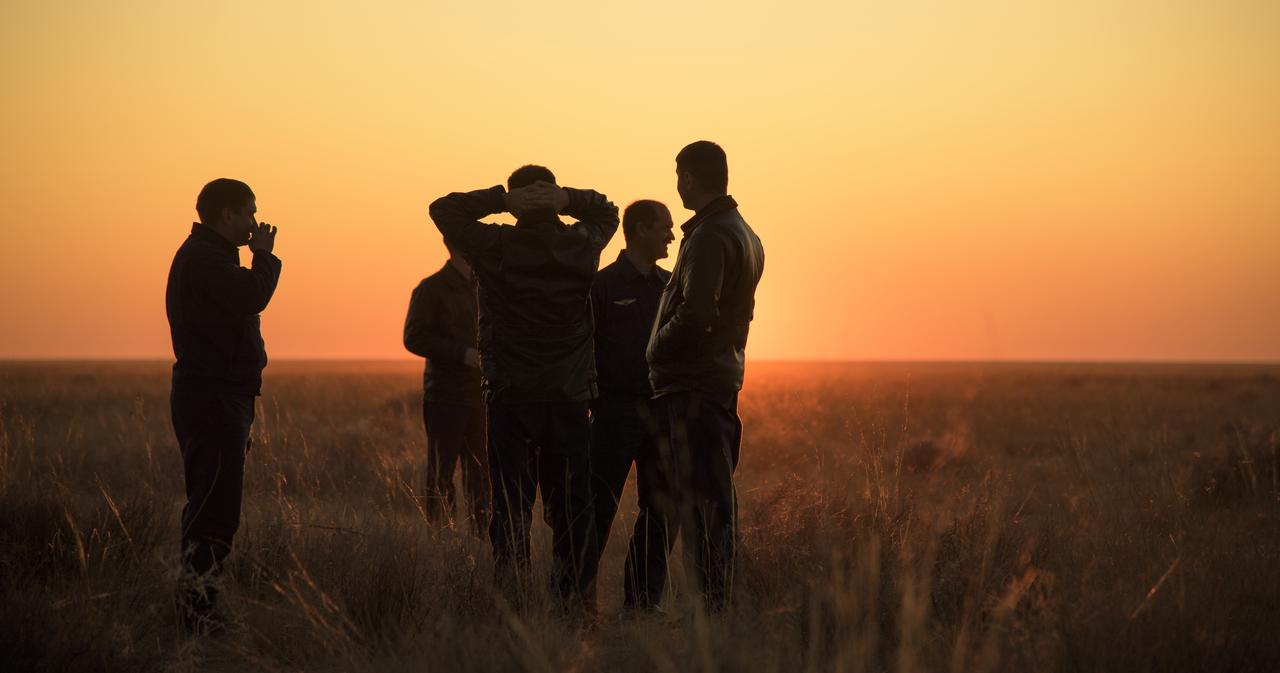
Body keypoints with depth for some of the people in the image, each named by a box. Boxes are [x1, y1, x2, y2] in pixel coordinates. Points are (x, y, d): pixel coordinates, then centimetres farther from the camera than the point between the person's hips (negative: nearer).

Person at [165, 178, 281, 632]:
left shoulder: (207, 254, 20)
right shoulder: (203, 257, -13)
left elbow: (243, 302, 21)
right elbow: (253, 297, -23)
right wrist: (264, 255, -10)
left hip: (218, 395, 11)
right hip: (213, 396, -11)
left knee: (213, 505, 12)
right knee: (214, 508, -13)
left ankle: (198, 608, 16)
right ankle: (198, 610, -13)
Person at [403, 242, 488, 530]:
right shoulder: (431, 289, -4)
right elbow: (414, 338, -12)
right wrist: (463, 354, -20)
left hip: (479, 396, 6)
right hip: (445, 396, -6)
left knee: (480, 474, 7)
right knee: (440, 474, -3)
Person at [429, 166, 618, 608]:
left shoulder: (497, 248, -8)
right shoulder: (582, 247, -1)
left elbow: (443, 209, 4)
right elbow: (606, 212, 20)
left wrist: (499, 198, -8)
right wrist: (569, 199, -1)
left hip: (511, 399, -2)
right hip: (571, 399, 2)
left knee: (511, 508, 1)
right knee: (573, 509, 9)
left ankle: (513, 601, -4)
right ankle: (577, 600, 10)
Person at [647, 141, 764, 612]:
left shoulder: (709, 237, -15)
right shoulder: (746, 235, 17)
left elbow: (696, 314, -25)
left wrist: (658, 347, -9)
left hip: (693, 384, -10)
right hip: (725, 375, 10)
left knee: (699, 499, -8)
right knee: (717, 498, 13)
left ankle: (712, 605, -8)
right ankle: (721, 601, 18)